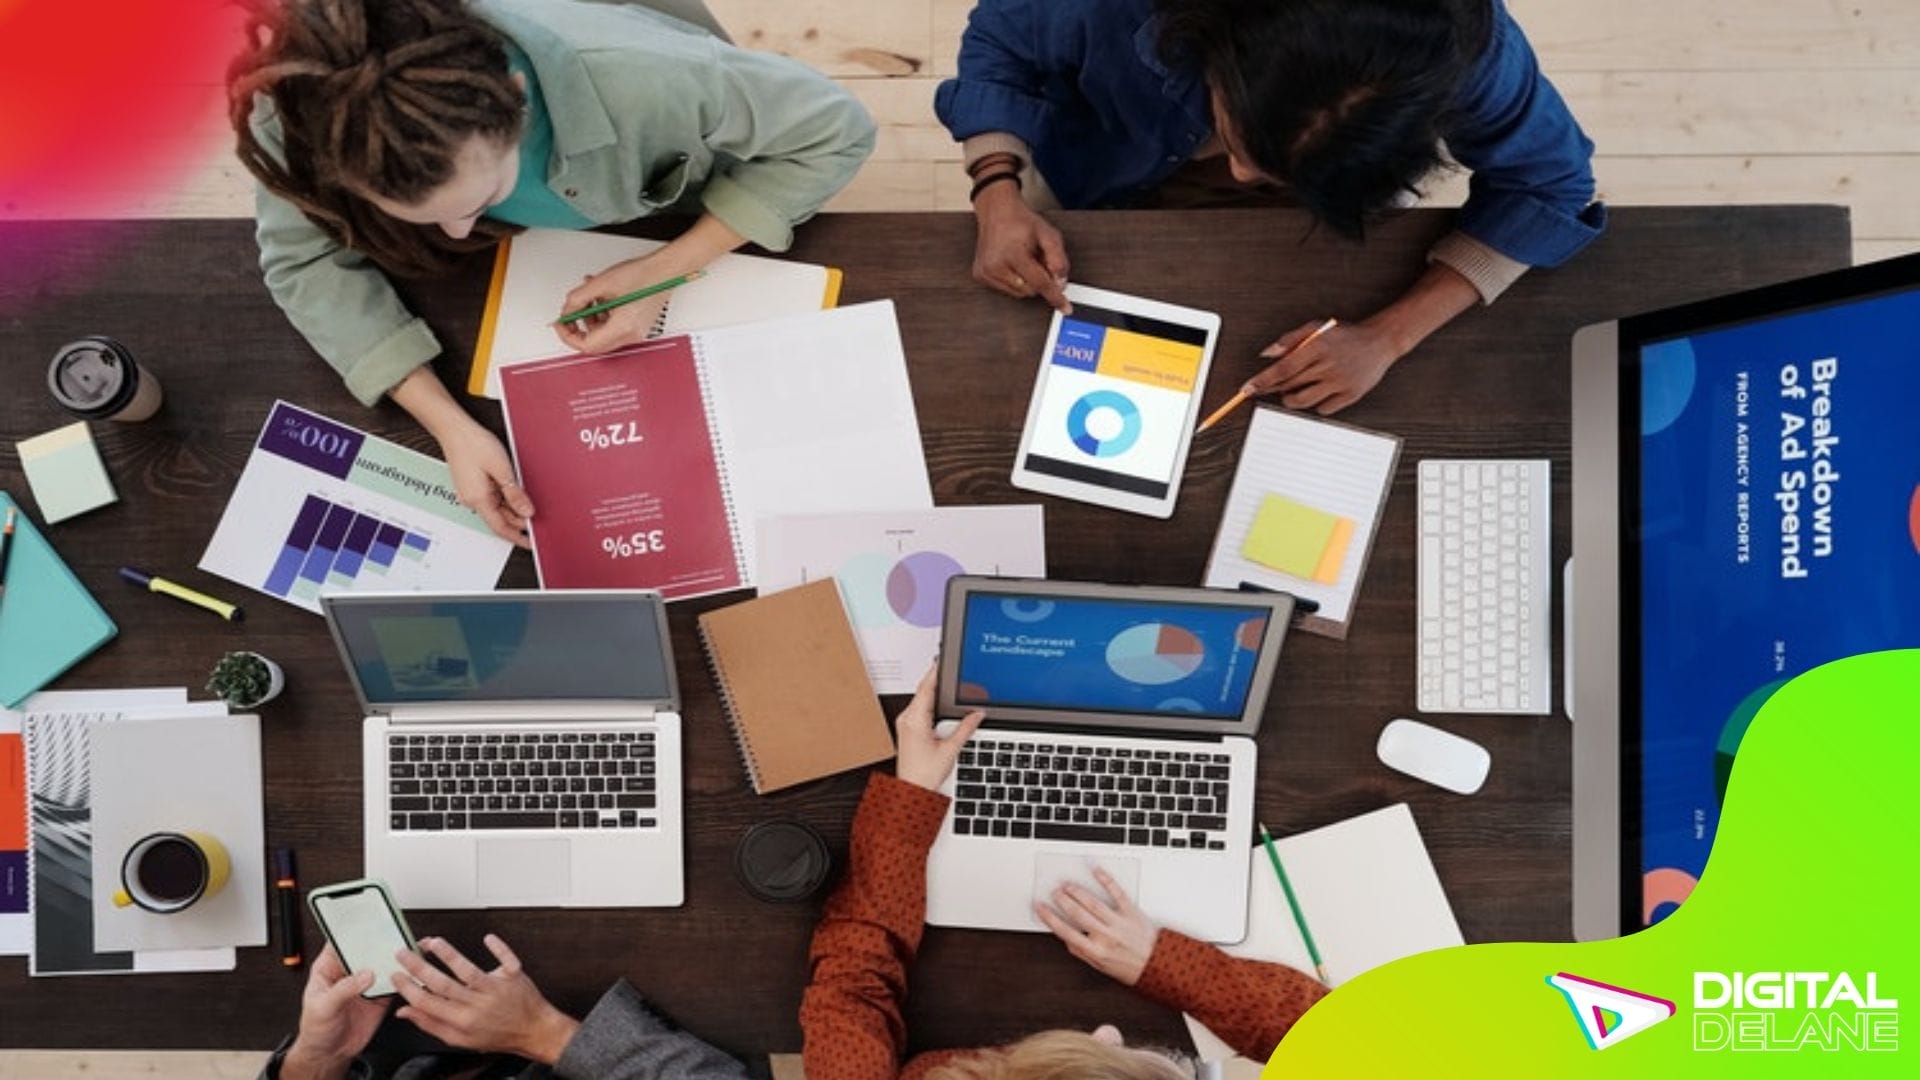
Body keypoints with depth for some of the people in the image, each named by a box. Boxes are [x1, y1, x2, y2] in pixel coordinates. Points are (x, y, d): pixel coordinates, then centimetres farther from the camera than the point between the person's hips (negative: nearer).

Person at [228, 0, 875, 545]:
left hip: (686, 225, -2)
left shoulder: (635, 79, -48)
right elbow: (303, 260, -27)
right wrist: (449, 425, -42)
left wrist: (668, 269, -41)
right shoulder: (321, 106, -41)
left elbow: (835, 132, -34)